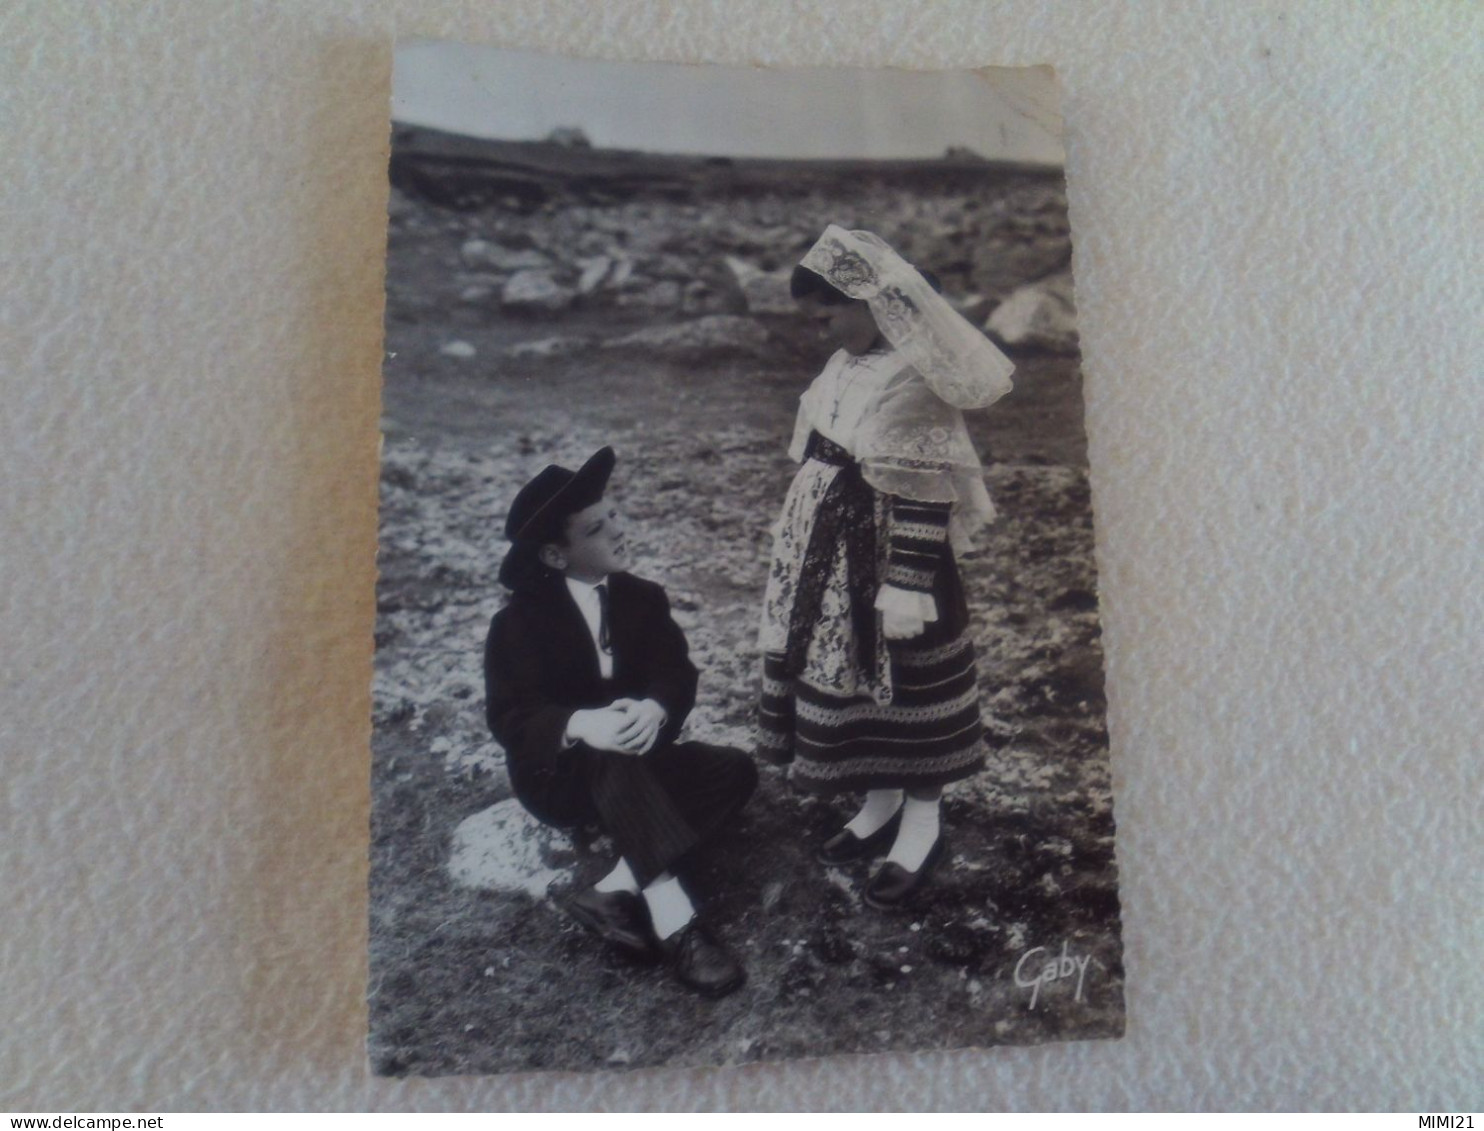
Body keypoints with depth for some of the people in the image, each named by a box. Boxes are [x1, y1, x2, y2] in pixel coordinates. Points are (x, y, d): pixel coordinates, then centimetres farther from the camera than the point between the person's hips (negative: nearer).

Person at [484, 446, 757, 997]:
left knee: (735, 771, -19)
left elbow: (677, 674, -8)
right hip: (560, 772, -4)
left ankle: (615, 892, -28)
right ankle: (673, 920, -42)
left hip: (636, 765, 4)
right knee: (613, 758, -37)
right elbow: (511, 716, -17)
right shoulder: (520, 621, -8)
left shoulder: (643, 598, 3)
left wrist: (655, 709, -34)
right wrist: (580, 726, -39)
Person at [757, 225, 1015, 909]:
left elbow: (924, 500, -20)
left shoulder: (913, 382, -20)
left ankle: (921, 825, 27)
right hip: (832, 556, 8)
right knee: (849, 673, 17)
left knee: (902, 684, 7)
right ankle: (881, 805, 36)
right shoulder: (849, 363, 4)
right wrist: (799, 541, 14)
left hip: (885, 560, -8)